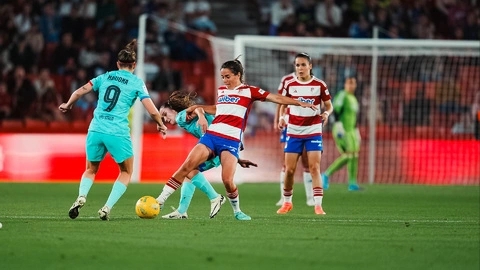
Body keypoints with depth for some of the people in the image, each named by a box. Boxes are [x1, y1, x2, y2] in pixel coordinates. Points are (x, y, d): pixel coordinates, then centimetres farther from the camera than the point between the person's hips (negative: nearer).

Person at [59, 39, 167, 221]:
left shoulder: (105, 77, 13)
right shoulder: (137, 83, 4)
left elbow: (79, 92, 10)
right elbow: (153, 111, -3)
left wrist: (67, 105, 29)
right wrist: (160, 125, 16)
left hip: (96, 130, 3)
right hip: (118, 134, -3)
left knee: (91, 170, 22)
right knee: (126, 172, 17)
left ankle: (81, 197, -7)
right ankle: (107, 208, 0)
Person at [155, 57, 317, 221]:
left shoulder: (249, 91, 3)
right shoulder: (221, 91, 18)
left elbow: (275, 98, -1)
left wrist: (299, 103, -8)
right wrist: (198, 107, 29)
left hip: (231, 141, -4)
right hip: (211, 135, 4)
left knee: (227, 180, -19)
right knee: (187, 166, -13)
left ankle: (237, 211, 8)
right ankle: (160, 201, -12)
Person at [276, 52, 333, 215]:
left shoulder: (319, 85, -3)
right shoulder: (289, 84, 1)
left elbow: (329, 105, 4)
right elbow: (283, 104, 12)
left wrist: (326, 113, -18)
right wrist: (281, 117, -8)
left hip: (313, 131, -2)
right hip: (293, 131, 2)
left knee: (314, 168, -10)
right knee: (289, 169, 2)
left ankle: (318, 205, -10)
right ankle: (287, 202, 20)